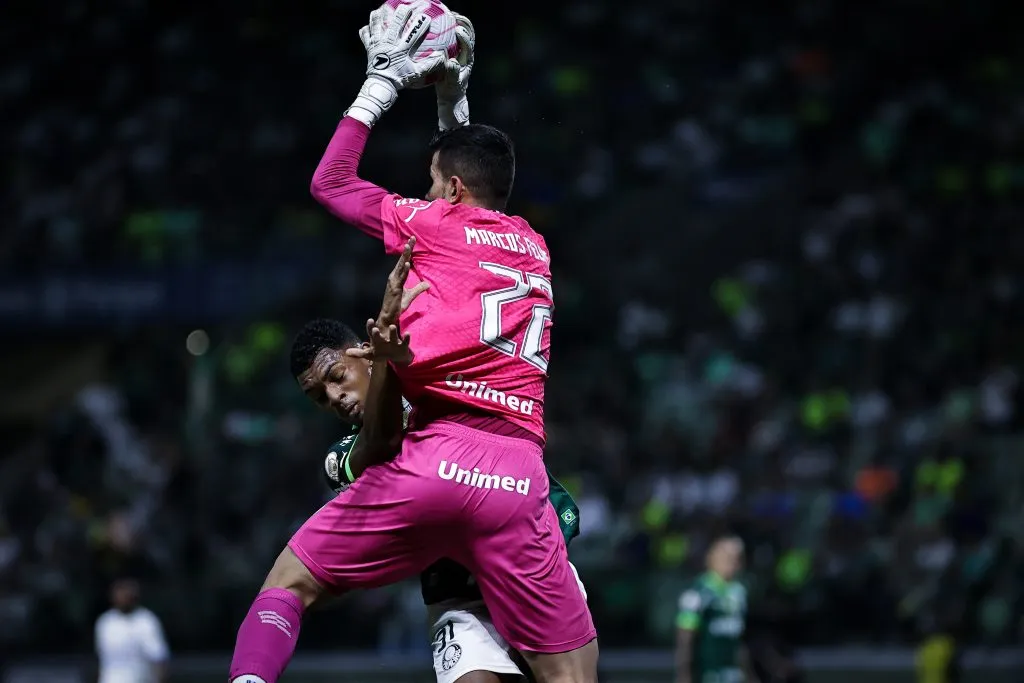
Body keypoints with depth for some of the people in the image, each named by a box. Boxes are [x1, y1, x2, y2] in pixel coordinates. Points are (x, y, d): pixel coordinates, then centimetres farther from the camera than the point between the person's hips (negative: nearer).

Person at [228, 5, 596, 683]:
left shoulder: (435, 222, 11)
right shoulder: (534, 245, 24)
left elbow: (330, 181, 24)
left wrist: (383, 82, 29)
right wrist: (454, 102, 50)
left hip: (432, 455, -3)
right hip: (519, 475, 3)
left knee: (289, 584, 13)